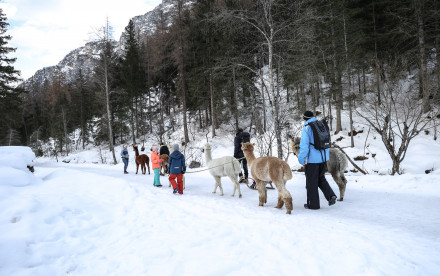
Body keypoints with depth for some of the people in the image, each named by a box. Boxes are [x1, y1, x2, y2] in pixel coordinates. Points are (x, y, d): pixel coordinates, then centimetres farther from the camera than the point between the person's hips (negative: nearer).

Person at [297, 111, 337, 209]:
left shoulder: (306, 129, -13)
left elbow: (304, 145, -18)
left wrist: (301, 160, -9)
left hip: (312, 159, -7)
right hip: (323, 158, 7)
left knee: (311, 182, 5)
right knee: (321, 179, 22)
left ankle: (313, 204, 13)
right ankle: (331, 196, 7)